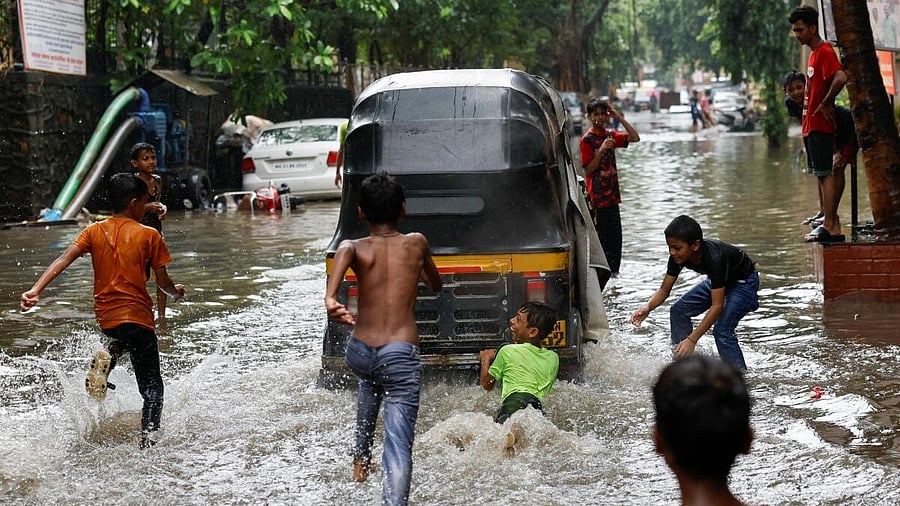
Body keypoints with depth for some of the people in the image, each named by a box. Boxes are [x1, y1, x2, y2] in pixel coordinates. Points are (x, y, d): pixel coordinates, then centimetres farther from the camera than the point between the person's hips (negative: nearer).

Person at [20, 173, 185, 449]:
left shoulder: (94, 231, 6)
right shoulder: (149, 235, -5)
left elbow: (64, 259, -7)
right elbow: (163, 281, -3)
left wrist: (36, 289, -15)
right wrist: (176, 292, 20)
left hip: (105, 316, 5)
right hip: (136, 315, -5)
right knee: (152, 389, 1)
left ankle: (109, 355, 10)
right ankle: (147, 444, -18)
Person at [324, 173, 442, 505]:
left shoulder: (355, 248, 4)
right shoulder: (416, 243, 8)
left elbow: (343, 253, -22)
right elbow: (435, 286, 25)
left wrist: (330, 298, -36)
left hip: (358, 353, 3)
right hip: (401, 354, -3)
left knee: (370, 380, 39)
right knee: (399, 444, -9)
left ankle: (361, 459, 46)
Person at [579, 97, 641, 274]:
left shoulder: (610, 135, 10)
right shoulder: (587, 140, -8)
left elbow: (635, 138, 1)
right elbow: (588, 170, -12)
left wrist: (618, 116, -2)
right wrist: (601, 150, -23)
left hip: (612, 194, 6)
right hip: (597, 197, -6)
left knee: (616, 237, 9)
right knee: (602, 237, -3)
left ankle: (614, 271, 18)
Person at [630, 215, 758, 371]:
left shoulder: (714, 258, -40)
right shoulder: (678, 257, -20)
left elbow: (717, 306, -40)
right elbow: (664, 290, -9)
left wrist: (692, 339, -44)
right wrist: (648, 307, -31)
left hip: (744, 281, -8)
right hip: (718, 280, 8)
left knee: (722, 330, -24)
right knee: (679, 310, -1)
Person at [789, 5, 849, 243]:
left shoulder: (824, 51, -13)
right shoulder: (814, 54, 18)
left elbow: (840, 78, -29)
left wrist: (826, 104, -19)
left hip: (820, 125, -10)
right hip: (811, 125, 10)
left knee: (825, 174, -9)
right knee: (822, 174, 11)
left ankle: (829, 227, -10)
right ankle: (831, 225, 14)